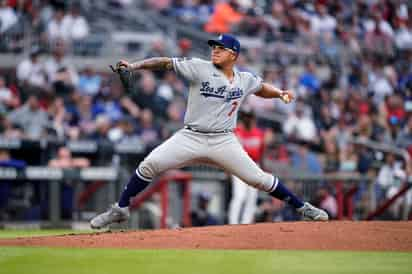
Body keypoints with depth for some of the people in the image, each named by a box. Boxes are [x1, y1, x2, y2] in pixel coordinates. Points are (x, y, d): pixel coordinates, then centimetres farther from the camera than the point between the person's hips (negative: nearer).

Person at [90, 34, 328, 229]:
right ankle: (120, 210, 2)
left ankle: (302, 208, 12)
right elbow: (166, 63, -10)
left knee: (257, 178, -4)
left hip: (223, 141, 1)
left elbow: (261, 88, 26)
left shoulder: (245, 79, 5)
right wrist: (134, 66, -21)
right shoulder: (200, 68, -5)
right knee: (149, 165, -14)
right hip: (190, 137, -1)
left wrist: (280, 93, 5)